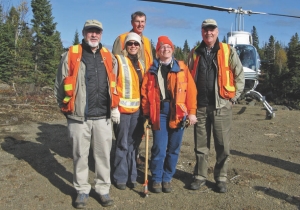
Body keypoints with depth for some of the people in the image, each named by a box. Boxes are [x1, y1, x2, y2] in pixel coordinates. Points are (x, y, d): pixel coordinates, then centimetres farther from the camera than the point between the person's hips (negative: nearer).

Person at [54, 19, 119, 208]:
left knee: (103, 154, 9)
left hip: (103, 116, 3)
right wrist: (67, 107, 7)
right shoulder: (71, 55, -1)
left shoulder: (109, 57, 10)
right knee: (80, 155, 7)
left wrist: (115, 107, 14)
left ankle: (103, 189, 22)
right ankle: (82, 190, 21)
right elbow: (61, 83, 4)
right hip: (79, 116, -2)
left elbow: (115, 85, 19)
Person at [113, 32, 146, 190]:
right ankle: (121, 177, 15)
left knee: (133, 144, 12)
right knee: (122, 145, 1)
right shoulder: (119, 61, -4)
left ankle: (131, 176, 23)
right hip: (123, 109, -5)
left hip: (137, 109, 6)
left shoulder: (141, 64, 14)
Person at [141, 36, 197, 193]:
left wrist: (191, 111, -5)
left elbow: (191, 90, 2)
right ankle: (156, 179, 16)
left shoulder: (181, 68, 8)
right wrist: (147, 114, 0)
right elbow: (145, 93, 6)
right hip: (159, 112, 0)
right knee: (159, 148, -2)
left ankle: (167, 178, 23)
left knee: (174, 148, 7)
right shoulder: (152, 70, 10)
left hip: (178, 112, 1)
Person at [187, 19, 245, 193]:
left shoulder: (228, 51, 1)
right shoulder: (195, 53, 10)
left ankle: (221, 178, 18)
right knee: (201, 145, 10)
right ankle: (200, 176, 22)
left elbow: (239, 75, 2)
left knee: (223, 145, 4)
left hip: (222, 106, -2)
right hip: (200, 106, 2)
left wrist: (233, 97, -2)